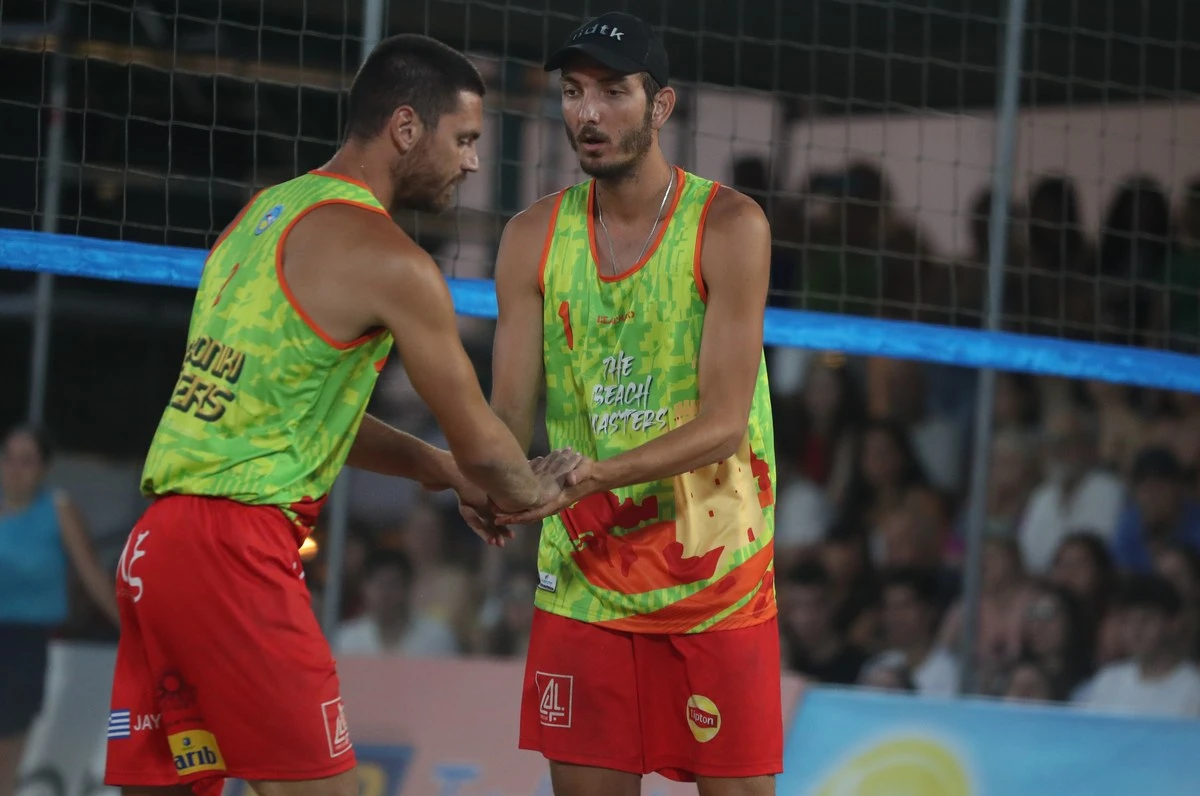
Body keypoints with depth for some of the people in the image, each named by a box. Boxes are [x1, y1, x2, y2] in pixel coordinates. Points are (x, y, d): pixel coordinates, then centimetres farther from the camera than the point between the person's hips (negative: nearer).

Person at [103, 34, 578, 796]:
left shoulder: (265, 215, 19)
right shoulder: (386, 259, -8)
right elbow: (482, 443, -1)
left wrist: (441, 469, 26)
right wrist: (534, 490, 19)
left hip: (154, 540, 9)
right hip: (238, 548, -9)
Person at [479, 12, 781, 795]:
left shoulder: (729, 227, -11)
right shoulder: (535, 237, 1)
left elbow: (724, 423, -17)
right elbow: (509, 412, 1)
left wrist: (589, 477, -30)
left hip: (715, 578, -3)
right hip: (585, 570, 3)